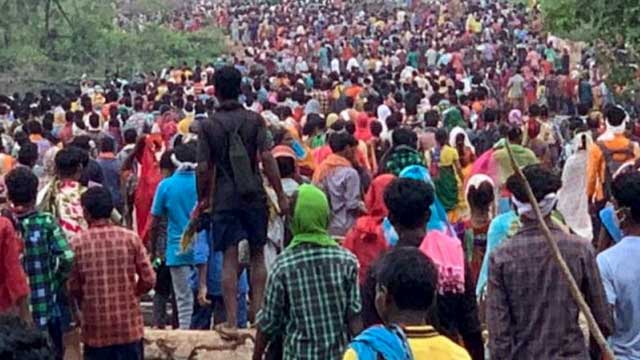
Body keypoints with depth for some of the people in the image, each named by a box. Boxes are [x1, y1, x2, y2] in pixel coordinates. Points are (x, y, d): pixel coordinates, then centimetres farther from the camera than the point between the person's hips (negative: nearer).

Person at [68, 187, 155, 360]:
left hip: (96, 328, -1)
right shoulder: (130, 238, -5)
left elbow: (73, 287, -2)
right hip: (129, 325, 1)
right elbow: (149, 280, -3)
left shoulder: (77, 242, -7)